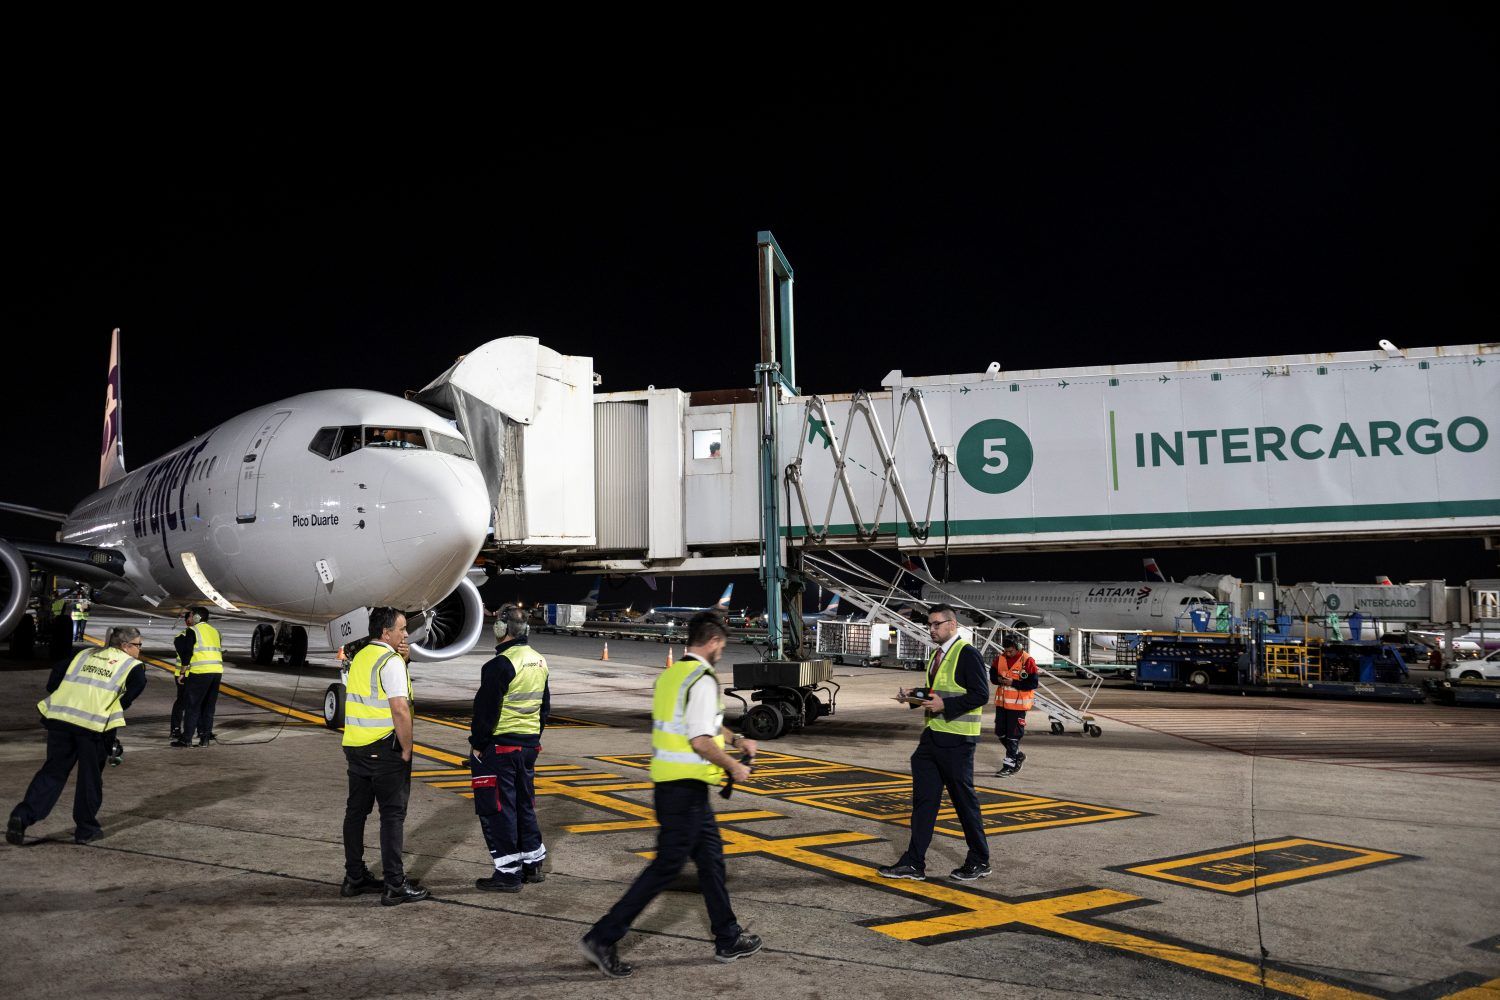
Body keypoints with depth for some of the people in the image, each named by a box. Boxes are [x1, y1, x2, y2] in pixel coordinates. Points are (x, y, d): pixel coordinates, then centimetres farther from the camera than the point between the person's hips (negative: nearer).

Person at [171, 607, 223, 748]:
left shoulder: (192, 631, -3)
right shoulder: (215, 631, 17)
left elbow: (187, 651, -7)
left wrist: (184, 665, 5)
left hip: (200, 672, -6)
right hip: (217, 672, 6)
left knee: (192, 706, -1)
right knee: (209, 707, 12)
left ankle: (186, 739, 0)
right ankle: (205, 738, 12)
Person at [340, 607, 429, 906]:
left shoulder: (360, 657, 12)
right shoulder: (391, 661, -14)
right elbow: (400, 709, -22)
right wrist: (406, 749, -13)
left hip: (355, 746, 8)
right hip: (385, 748, -8)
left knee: (356, 811, 14)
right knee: (392, 814, -2)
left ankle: (354, 877, 24)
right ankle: (395, 885, 2)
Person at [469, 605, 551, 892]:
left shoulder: (500, 665, -18)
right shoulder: (540, 662, 9)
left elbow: (486, 710, -18)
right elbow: (545, 706, 17)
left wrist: (477, 744, -7)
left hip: (500, 747, -8)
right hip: (529, 744, 8)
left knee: (497, 808, 1)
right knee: (524, 803, 18)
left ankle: (508, 874, 4)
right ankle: (533, 864, 27)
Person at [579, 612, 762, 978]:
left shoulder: (671, 674, 12)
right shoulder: (703, 680, -17)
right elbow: (701, 741, -23)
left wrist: (735, 739, 29)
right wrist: (734, 767, -8)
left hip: (668, 782, 10)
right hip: (687, 787, -10)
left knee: (711, 858, 18)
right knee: (666, 867, -2)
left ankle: (728, 939, 29)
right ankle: (602, 937, 2)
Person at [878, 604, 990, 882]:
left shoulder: (967, 654, -12)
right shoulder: (938, 654, 15)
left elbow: (980, 695, -18)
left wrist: (945, 705, -23)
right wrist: (914, 696, 7)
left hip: (956, 739, -9)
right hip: (932, 735, 9)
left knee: (964, 799, 3)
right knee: (923, 799, 7)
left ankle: (979, 862, 18)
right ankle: (914, 863, 11)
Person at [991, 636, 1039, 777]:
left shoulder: (1027, 661, -14)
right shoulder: (1000, 659, 3)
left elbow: (1033, 683, -15)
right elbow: (992, 675, 12)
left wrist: (1013, 683, -21)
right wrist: (999, 679, -11)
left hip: (1018, 704, -6)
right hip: (1001, 702, 6)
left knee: (1013, 736, -1)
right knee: (1000, 733, 13)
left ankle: (1009, 765, 7)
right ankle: (1018, 755, 33)